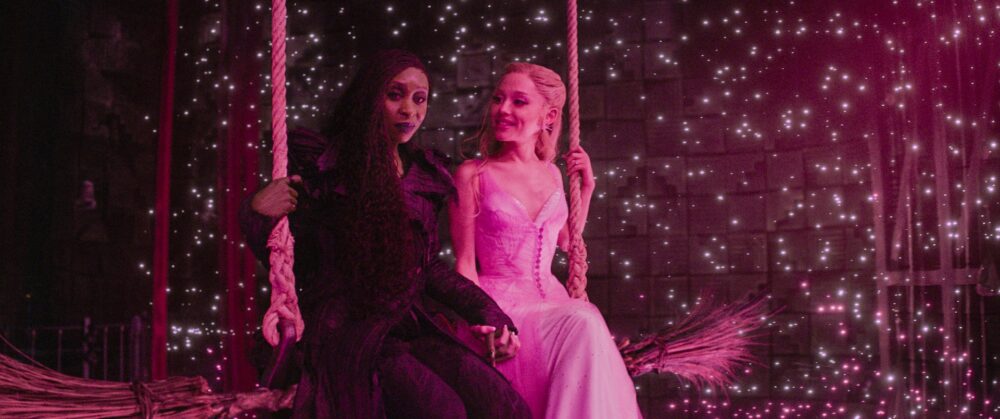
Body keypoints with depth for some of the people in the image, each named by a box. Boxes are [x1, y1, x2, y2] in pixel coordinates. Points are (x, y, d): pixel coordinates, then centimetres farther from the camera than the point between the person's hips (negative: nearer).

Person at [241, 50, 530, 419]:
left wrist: (487, 312, 6)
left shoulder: (423, 174, 13)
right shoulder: (321, 166, 0)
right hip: (346, 332, -5)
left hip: (410, 329, 5)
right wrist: (258, 216, -18)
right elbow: (291, 264, 0)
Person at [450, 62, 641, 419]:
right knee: (583, 326, -31)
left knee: (586, 323, -29)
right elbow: (464, 262, -5)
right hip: (500, 304, -5)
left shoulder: (551, 174, 11)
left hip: (549, 298, 5)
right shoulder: (473, 175, -5)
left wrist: (586, 186, 15)